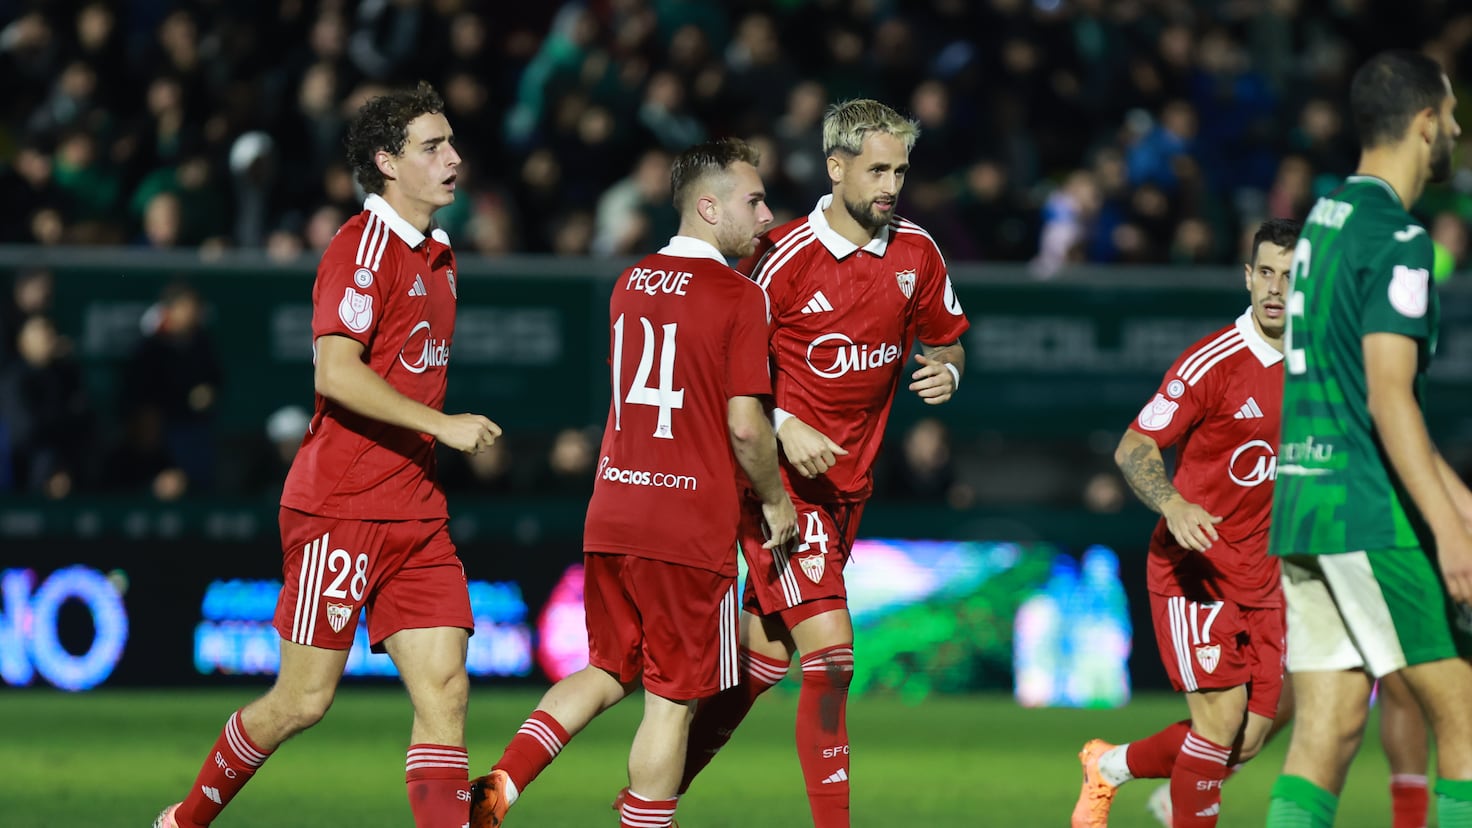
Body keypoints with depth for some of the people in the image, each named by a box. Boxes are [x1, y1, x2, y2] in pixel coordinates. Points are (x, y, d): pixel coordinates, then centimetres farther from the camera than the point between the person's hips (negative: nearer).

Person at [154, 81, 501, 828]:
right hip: (339, 508, -8)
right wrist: (441, 424, -22)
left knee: (444, 688, -5)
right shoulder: (362, 246, -11)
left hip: (414, 514, 8)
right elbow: (336, 374, -21)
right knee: (304, 698, -2)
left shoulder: (435, 256, 16)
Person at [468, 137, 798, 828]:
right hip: (692, 529, -7)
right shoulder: (739, 297, -11)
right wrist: (774, 500, 2)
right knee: (672, 699, 3)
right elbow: (744, 426, -15)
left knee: (609, 672, 19)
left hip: (611, 514, 7)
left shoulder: (630, 283, 10)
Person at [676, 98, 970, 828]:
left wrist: (945, 372, -6)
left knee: (765, 656, 11)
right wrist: (782, 426, -21)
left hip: (847, 485, 6)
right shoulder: (785, 256, -14)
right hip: (781, 480, -6)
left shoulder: (916, 254, 2)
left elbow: (946, 344, 16)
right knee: (831, 651, -16)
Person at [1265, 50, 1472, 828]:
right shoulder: (1394, 237, -12)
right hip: (1370, 513, -9)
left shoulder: (1325, 218, 17)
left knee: (1326, 730, 5)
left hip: (1296, 502, 9)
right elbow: (1387, 398, -19)